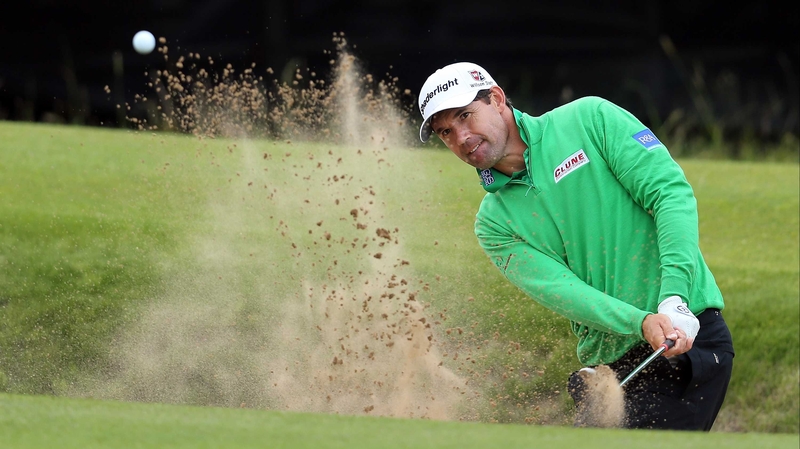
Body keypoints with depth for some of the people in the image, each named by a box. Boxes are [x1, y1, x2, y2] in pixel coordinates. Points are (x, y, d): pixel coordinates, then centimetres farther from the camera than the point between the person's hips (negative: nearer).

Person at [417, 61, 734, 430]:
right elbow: (558, 290, -6)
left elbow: (672, 192, -7)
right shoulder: (494, 223, 9)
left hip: (690, 335, -5)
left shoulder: (589, 120, 1)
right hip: (608, 365, 5)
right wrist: (642, 323, -24)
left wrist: (674, 295, -21)